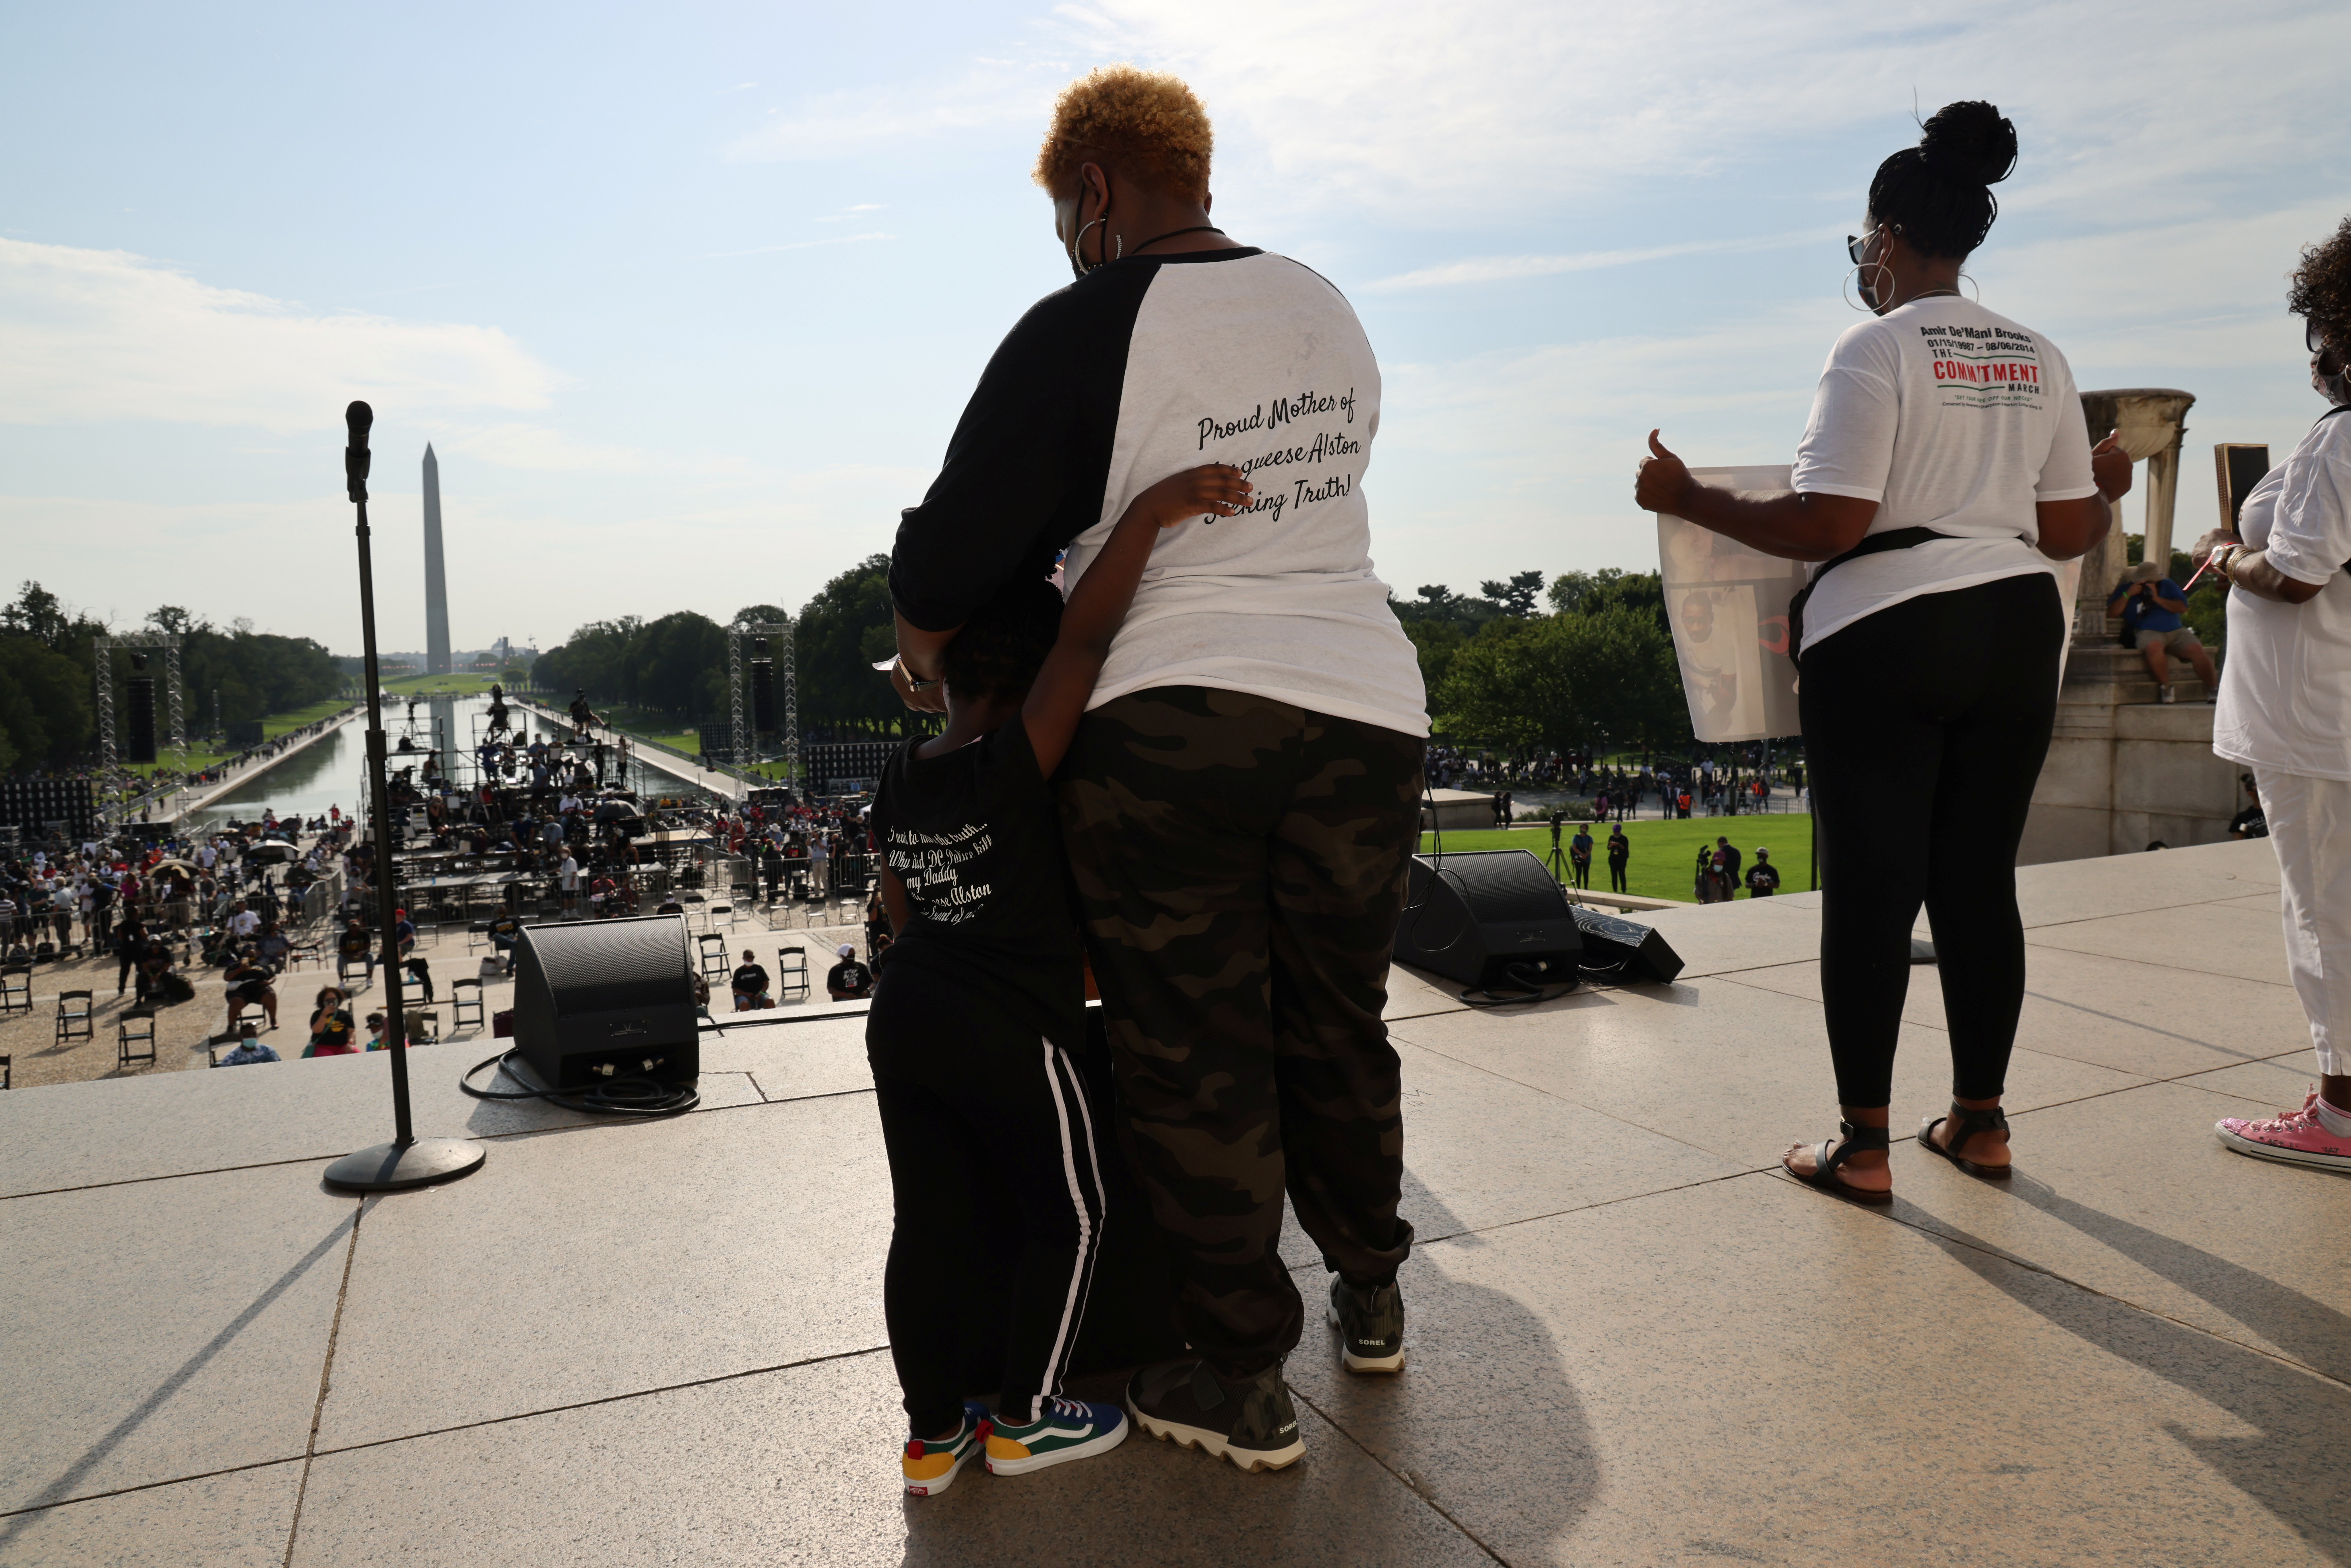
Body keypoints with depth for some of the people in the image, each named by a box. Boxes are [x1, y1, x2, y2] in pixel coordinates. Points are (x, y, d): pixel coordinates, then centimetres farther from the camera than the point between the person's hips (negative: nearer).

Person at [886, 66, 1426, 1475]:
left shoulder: (1084, 332, -7)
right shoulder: (1328, 311, 13)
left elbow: (957, 550, -7)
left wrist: (923, 656, 14)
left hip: (1175, 721, -6)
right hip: (1365, 709, 7)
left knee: (1196, 1054, 6)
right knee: (1337, 1021, 19)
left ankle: (1245, 1383, 17)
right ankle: (1372, 1296, 37)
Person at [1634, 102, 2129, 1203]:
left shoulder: (1876, 349, -9)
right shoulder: (2039, 359, 11)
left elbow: (1827, 527, -17)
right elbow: (2065, 534, 13)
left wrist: (1690, 500, -8)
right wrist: (2108, 491, 34)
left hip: (1884, 641, -6)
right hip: (2016, 632, 7)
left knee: (1871, 892, 1)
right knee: (1980, 883, 13)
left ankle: (1862, 1147, 8)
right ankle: (1980, 1122, 24)